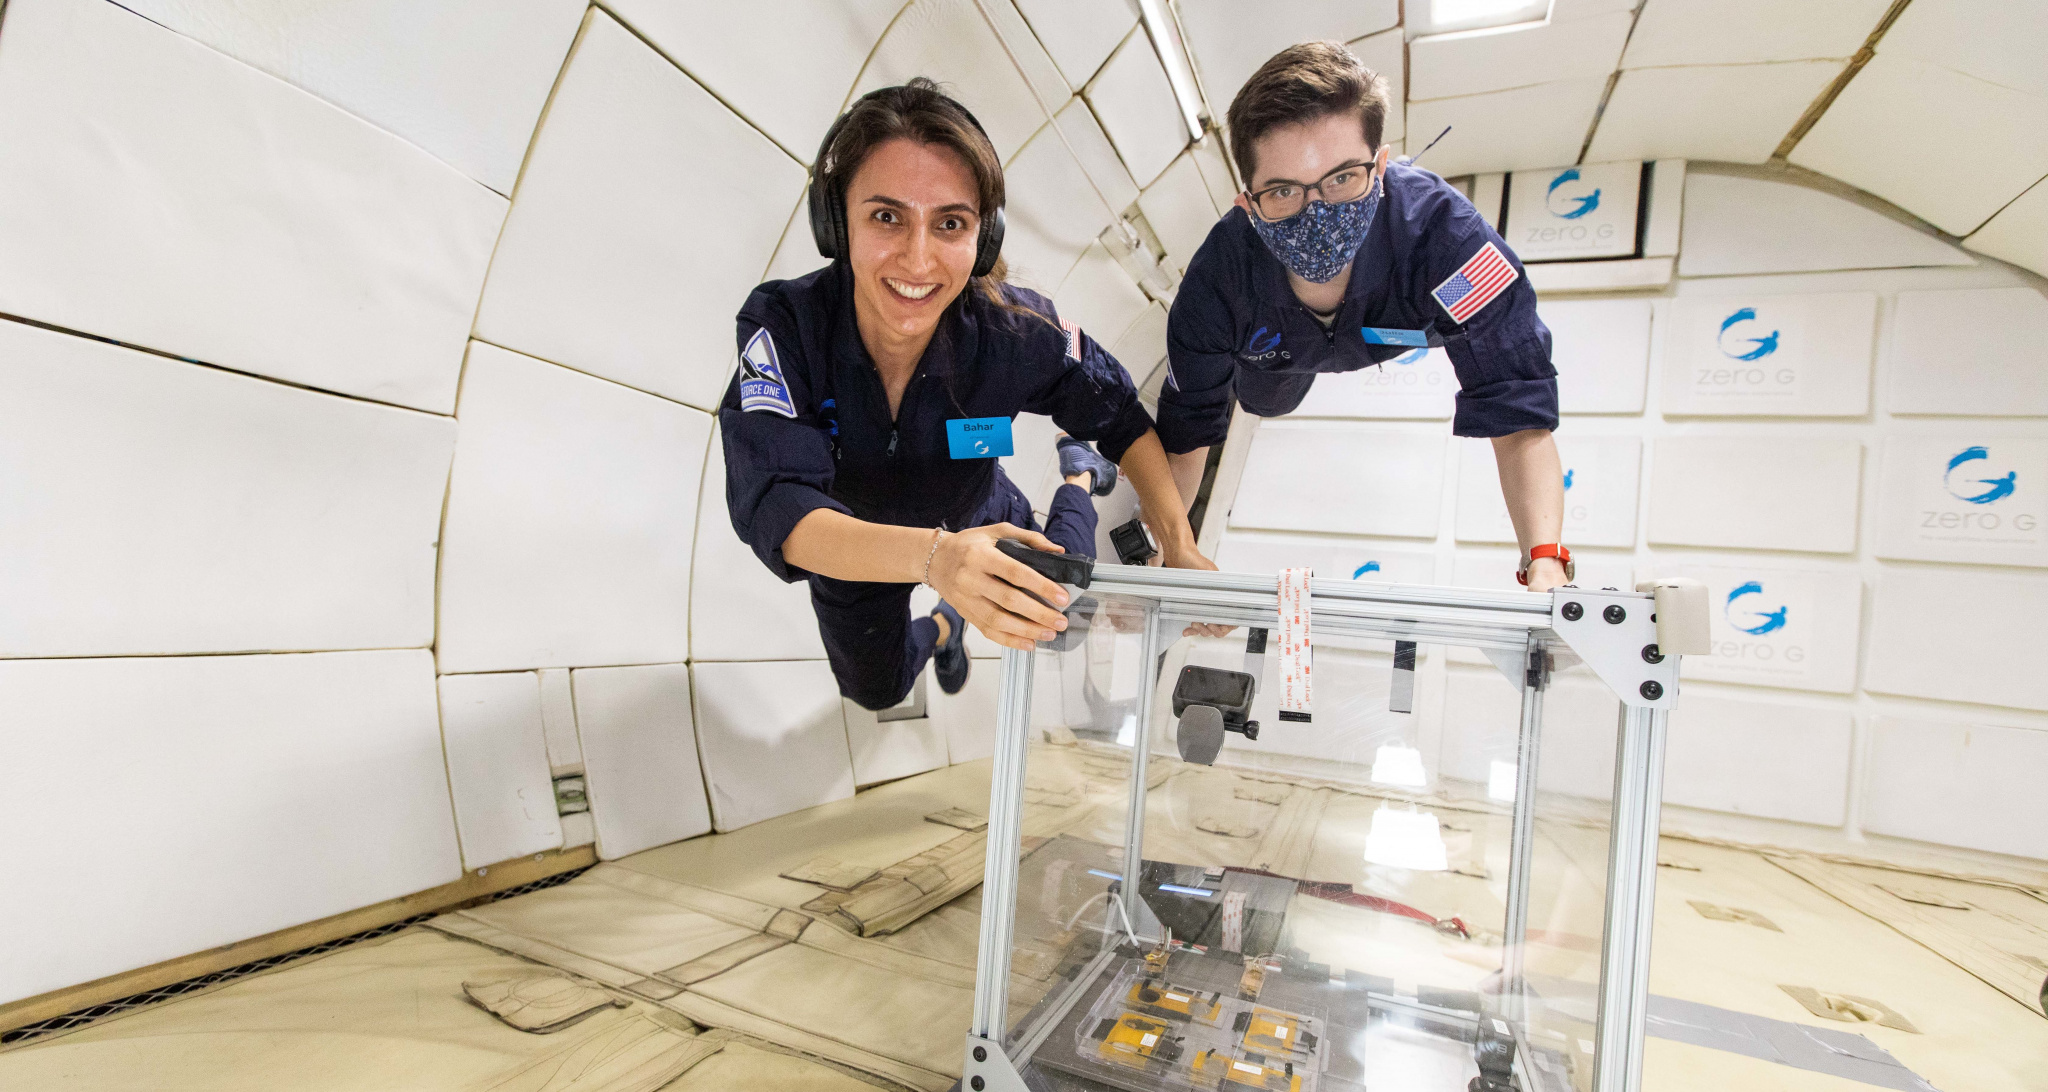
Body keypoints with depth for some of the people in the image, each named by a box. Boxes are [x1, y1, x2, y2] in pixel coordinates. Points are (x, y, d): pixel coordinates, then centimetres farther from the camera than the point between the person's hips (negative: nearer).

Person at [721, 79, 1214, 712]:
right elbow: (774, 510, -48)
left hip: (977, 523, -1)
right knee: (876, 690, 25)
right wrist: (931, 555, -66)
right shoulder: (783, 328, -37)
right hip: (851, 549, 1)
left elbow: (1122, 417, -17)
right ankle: (942, 627, 59)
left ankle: (1079, 480, 31)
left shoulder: (1017, 331, -34)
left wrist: (1179, 543, -31)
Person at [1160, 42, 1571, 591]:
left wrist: (1546, 563, -65)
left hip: (1403, 309, 0)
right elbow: (1184, 434, -32)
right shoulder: (1218, 284, -47)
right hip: (1280, 348, 0)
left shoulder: (1440, 230, -51)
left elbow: (1518, 419, -51)